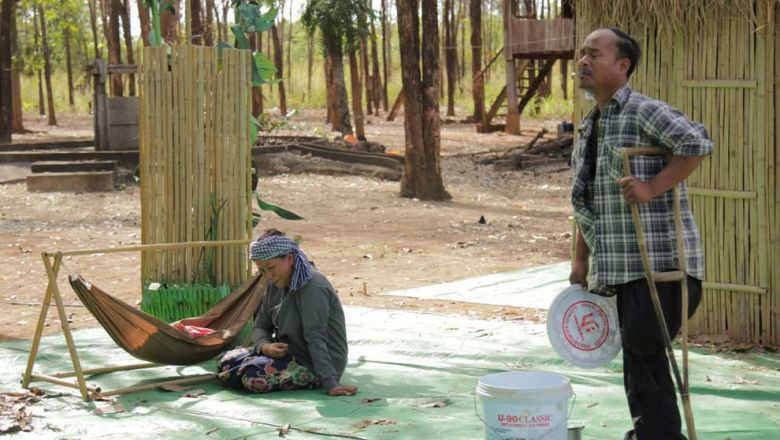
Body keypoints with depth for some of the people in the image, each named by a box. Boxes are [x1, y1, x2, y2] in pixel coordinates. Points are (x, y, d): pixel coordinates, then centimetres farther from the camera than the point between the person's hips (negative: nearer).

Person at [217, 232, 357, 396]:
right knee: (225, 362, -4)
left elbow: (315, 338, -29)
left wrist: (330, 384, -32)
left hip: (315, 363, -8)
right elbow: (260, 327, 10)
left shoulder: (312, 287, -22)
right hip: (290, 354, 8)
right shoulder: (277, 285, 5)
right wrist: (265, 346, -13)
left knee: (254, 377, -27)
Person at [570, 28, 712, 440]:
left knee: (643, 347, -14)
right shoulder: (589, 127, 17)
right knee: (638, 356, 10)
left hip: (661, 262, -8)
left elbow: (698, 143, -25)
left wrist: (651, 188, -26)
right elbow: (584, 200, 22)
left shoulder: (643, 112, -11)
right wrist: (581, 259, 19)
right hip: (621, 266, 8)